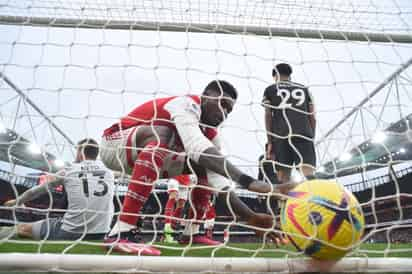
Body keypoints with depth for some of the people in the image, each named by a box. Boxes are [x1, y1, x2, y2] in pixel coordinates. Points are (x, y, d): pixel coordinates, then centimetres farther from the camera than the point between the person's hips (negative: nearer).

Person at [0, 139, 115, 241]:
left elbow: (38, 190, 18)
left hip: (70, 232, -2)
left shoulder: (69, 171, 2)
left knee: (21, 228, 17)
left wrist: (17, 201, 36)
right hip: (100, 235, 2)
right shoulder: (110, 174, 7)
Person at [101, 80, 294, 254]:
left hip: (150, 157, 8)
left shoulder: (209, 133, -1)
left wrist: (250, 217, -19)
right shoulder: (186, 104, -25)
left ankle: (192, 233, 7)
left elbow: (218, 179, -9)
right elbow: (198, 149, -44)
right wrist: (246, 181, -49)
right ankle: (121, 232, -40)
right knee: (161, 132, -37)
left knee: (205, 165, 1)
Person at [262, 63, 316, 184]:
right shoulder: (304, 89, 26)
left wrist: (269, 142, 6)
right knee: (309, 175, -9)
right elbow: (312, 117, 17)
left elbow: (268, 116, 8)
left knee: (283, 176, 0)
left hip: (281, 135, -1)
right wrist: (312, 138, 20)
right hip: (304, 133, 1)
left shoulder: (270, 89, 19)